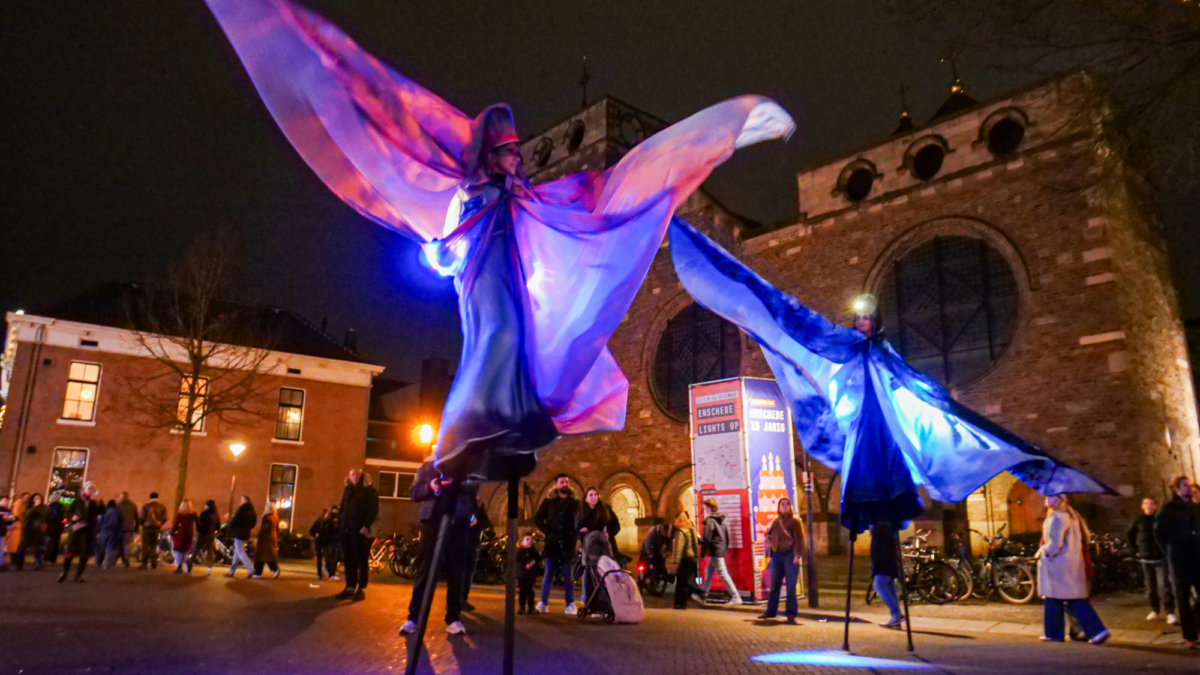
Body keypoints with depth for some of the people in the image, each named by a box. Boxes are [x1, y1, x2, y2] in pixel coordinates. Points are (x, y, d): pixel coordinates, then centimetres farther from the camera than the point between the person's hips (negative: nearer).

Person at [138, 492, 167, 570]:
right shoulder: (162, 507, 5)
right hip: (157, 528, 2)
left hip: (147, 527, -2)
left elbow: (142, 517, -4)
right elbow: (165, 518, 1)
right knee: (154, 546, 13)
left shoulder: (145, 506, 0)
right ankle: (154, 563, 9)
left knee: (145, 546, -1)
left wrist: (142, 524, 14)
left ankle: (144, 564, -7)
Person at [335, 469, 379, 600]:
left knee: (361, 560, -4)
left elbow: (373, 510, -9)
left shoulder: (369, 491, 0)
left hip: (359, 530, -6)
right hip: (346, 529, 6)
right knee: (349, 560, 8)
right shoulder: (347, 490, 20)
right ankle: (350, 587, 15)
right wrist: (341, 524, 11)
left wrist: (366, 526, -19)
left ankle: (361, 589, -2)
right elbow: (343, 508, 23)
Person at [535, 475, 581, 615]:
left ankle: (570, 605, 5)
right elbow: (537, 519, 5)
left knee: (568, 575, 2)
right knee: (549, 574, 4)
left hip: (568, 544, 0)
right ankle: (543, 603, 8)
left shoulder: (575, 503, 9)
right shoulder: (548, 501, 6)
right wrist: (548, 532, -5)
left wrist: (576, 535, -5)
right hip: (552, 543, 0)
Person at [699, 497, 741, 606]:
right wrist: (725, 548, 22)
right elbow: (727, 536, 17)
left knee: (723, 574, -8)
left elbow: (706, 539, -18)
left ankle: (736, 597, -10)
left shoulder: (710, 521, -14)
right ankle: (703, 594, 28)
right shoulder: (721, 520, 13)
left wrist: (702, 554, -12)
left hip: (715, 551, -10)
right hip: (721, 550, 10)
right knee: (709, 571, 19)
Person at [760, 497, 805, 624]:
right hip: (776, 555, 5)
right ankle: (771, 611, 21)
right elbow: (769, 536, 18)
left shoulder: (795, 520, -1)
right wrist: (768, 554, 13)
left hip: (790, 555, -5)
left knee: (790, 586, -4)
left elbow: (799, 538, -8)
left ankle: (791, 613, 2)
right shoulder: (775, 521, 13)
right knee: (774, 585, 11)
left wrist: (797, 555, -18)